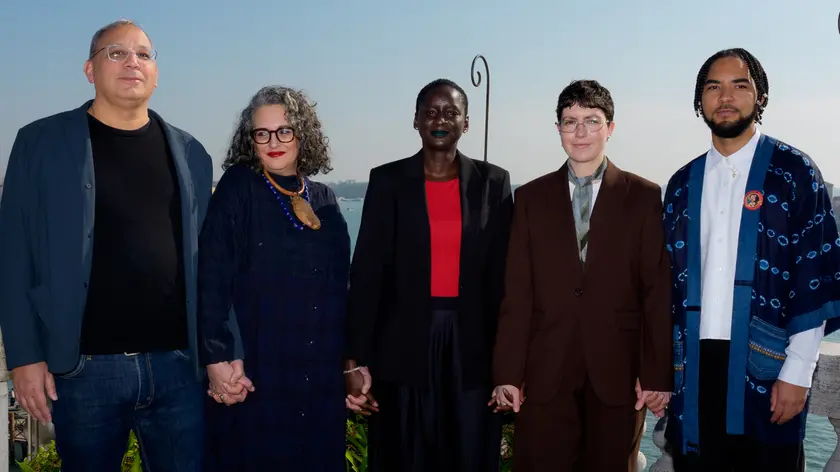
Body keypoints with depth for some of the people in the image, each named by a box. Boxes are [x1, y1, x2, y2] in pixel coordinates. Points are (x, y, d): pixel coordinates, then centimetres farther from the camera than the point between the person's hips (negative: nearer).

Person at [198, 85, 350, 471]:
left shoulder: (324, 199, 10)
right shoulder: (237, 189, -4)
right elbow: (211, 280, -11)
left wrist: (350, 359, 12)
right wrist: (217, 359, -18)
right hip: (255, 376, -4)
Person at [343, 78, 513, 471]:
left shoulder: (493, 182, 4)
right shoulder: (388, 180, 1)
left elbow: (502, 272, 4)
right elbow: (367, 271, -3)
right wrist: (355, 359, -8)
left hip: (472, 342, 1)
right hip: (405, 342, -1)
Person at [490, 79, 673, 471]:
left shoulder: (644, 197, 4)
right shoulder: (531, 197, 7)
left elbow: (657, 292, 0)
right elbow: (516, 293, 3)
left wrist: (657, 374, -4)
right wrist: (507, 372, -2)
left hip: (616, 369, 0)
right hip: (546, 369, 1)